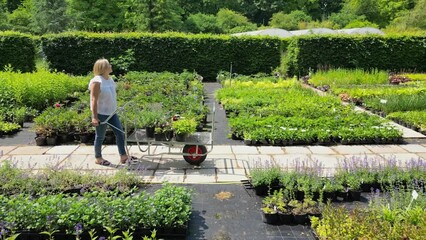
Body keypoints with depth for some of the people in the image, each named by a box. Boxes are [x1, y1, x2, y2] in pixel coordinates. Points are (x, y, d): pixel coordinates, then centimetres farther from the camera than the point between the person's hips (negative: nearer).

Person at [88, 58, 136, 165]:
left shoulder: (110, 79, 7)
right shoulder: (97, 82, -18)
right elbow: (94, 100, -19)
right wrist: (94, 117, -21)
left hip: (112, 112, 8)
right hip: (101, 114, -8)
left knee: (120, 133, 7)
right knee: (100, 136, 6)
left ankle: (123, 156, 16)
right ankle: (98, 158, 23)